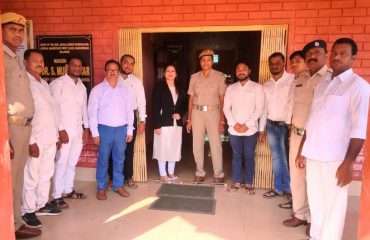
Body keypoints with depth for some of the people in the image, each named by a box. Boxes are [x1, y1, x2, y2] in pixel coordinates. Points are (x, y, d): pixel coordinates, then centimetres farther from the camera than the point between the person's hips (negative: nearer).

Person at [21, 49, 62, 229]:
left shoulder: (44, 84, 16)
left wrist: (56, 135, 16)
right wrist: (30, 142, -18)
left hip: (50, 139, 8)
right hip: (35, 140, -7)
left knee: (46, 174, 15)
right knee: (31, 178, 2)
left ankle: (41, 205, 28)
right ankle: (27, 211, 16)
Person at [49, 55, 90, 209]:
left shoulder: (82, 86, 14)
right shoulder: (58, 83, -7)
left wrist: (86, 128, 10)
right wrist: (60, 129, -16)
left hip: (79, 130, 6)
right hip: (64, 130, -6)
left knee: (72, 162, 14)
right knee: (61, 163, -2)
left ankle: (68, 190, 27)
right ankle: (57, 196, 8)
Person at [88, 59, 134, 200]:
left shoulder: (124, 90, 9)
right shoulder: (97, 89, -1)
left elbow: (129, 111, 9)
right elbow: (92, 112, -4)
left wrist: (130, 131, 5)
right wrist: (95, 133, -8)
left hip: (121, 129, 3)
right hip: (105, 129, -3)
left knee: (119, 159, 11)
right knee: (103, 159, 6)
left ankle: (118, 185, 24)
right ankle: (101, 188, 19)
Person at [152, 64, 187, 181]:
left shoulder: (180, 88, 12)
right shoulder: (159, 86, -2)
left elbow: (184, 104, 16)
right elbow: (155, 107, -8)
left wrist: (180, 113, -5)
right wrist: (156, 125, -15)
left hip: (177, 123, 5)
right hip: (163, 123, -5)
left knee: (174, 149, 9)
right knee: (162, 149, 0)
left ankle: (171, 173, 23)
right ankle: (163, 174, 12)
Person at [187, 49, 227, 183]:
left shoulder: (219, 76, -1)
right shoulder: (194, 77, 5)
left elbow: (222, 99, -3)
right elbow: (191, 99, 8)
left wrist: (222, 120, -8)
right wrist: (189, 119, 5)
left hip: (213, 112, -2)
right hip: (197, 113, 3)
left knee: (216, 145, -1)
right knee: (197, 145, 6)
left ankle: (218, 174, 15)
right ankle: (200, 173, 22)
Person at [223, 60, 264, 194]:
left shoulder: (257, 87, 1)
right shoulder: (231, 88, 10)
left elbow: (259, 109, -6)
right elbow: (226, 108, 5)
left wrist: (247, 124, -12)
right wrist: (234, 123, -8)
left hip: (250, 129, -2)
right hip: (234, 129, 3)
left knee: (249, 156, 6)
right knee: (236, 156, 10)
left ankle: (249, 184, 18)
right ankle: (236, 182, 21)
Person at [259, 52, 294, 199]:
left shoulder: (292, 80, -8)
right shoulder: (267, 85, 12)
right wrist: (261, 129, 13)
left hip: (286, 125, -6)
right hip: (271, 125, 6)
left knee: (286, 157, 2)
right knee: (276, 157, 12)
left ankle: (289, 188, 19)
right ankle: (278, 188, 24)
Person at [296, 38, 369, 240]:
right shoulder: (322, 85, 14)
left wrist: (348, 163, -17)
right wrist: (302, 151, 15)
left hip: (335, 158, -6)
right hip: (313, 155, 6)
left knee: (333, 205, 6)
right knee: (315, 202, 16)